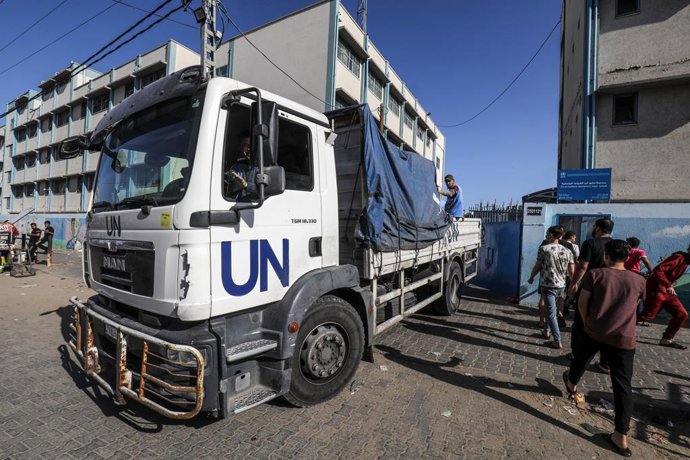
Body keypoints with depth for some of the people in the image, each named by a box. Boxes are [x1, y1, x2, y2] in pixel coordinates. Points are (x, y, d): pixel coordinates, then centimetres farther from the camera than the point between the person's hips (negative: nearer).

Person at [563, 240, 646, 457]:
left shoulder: (595, 274, -7)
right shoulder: (639, 281, 2)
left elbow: (582, 303, -6)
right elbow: (634, 305, 18)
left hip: (594, 332, -1)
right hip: (624, 339, 1)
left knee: (580, 359, 27)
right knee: (622, 385, 4)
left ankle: (572, 384, 53)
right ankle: (621, 436, 5)